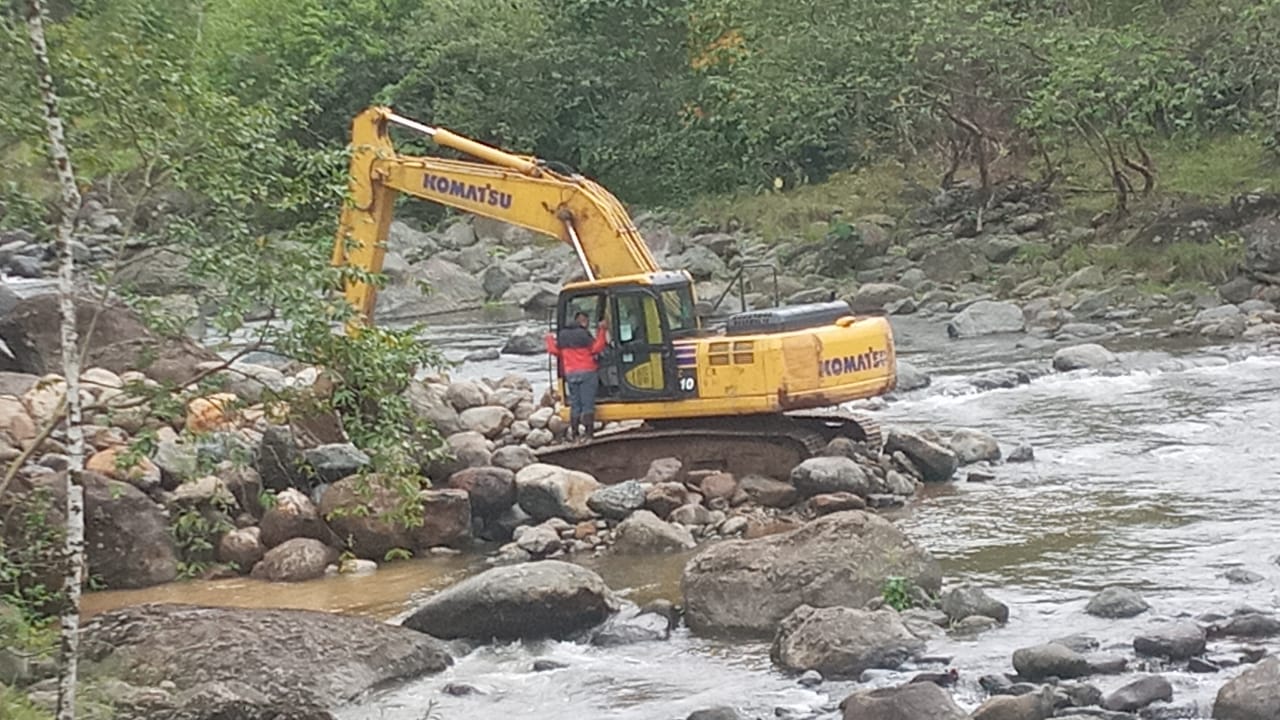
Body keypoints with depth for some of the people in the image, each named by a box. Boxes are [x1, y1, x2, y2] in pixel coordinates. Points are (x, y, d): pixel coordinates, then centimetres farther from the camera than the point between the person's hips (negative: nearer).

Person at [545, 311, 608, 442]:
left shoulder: (563, 335, 5)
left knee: (574, 404, 12)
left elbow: (555, 351, 12)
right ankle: (589, 432, -6)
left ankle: (574, 432, 10)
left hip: (570, 373, 5)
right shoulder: (584, 334, -12)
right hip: (587, 372, -5)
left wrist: (550, 339, 30)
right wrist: (602, 332, -13)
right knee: (587, 403, -3)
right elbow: (596, 348, -14)